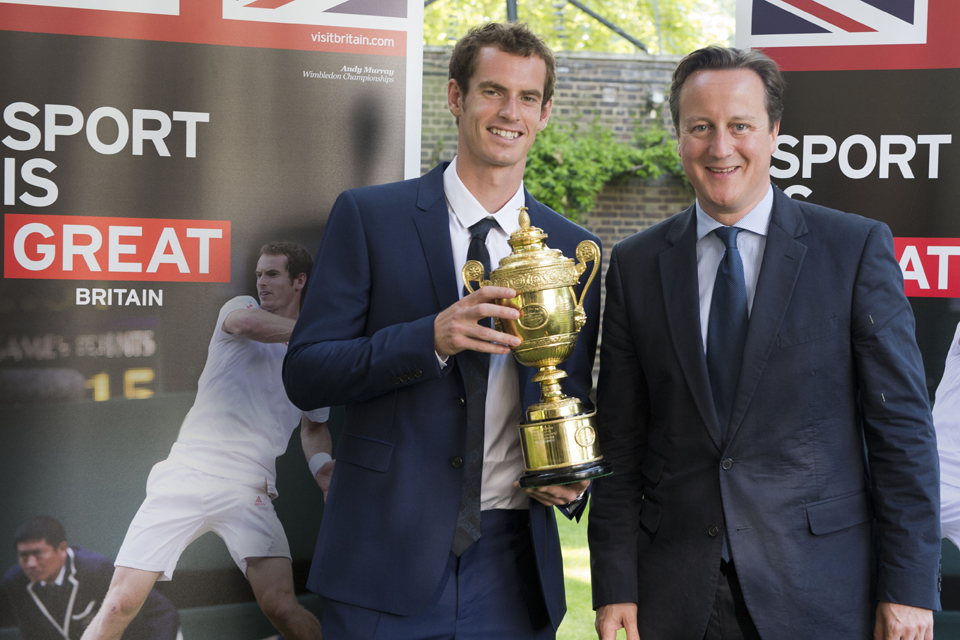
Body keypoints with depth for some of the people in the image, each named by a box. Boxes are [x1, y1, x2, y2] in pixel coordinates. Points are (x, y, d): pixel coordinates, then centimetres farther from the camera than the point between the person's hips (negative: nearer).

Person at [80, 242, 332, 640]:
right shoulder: (239, 307, 7)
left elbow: (314, 428, 27)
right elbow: (247, 321, -19)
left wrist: (322, 467, 6)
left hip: (247, 491, 1)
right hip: (184, 475, -1)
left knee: (280, 606, -18)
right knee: (120, 604, -8)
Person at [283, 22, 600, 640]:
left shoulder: (573, 250, 9)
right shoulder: (368, 216, 0)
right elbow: (305, 374, -6)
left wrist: (574, 477, -4)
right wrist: (431, 339, -20)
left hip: (511, 567, 3)